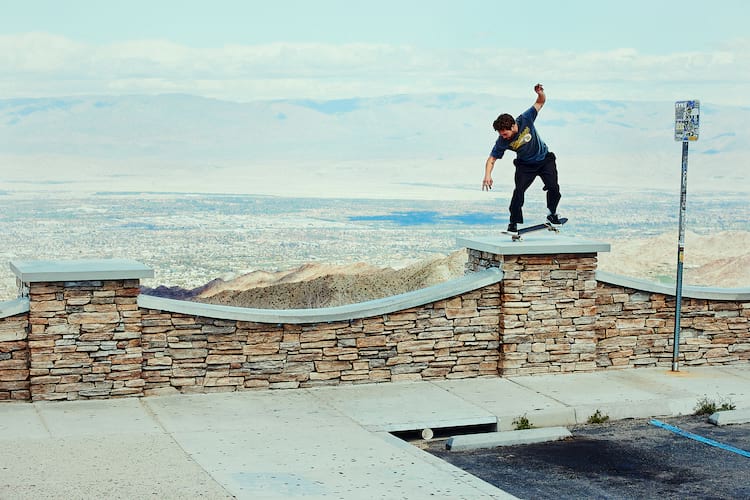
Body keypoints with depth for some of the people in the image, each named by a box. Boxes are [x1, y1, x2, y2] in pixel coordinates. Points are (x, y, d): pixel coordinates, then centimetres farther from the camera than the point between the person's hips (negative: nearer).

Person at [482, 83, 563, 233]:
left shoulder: (525, 119, -24)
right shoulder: (502, 142, -23)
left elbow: (540, 102, -14)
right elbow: (492, 159, -15)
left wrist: (540, 93, -36)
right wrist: (487, 175, -31)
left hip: (545, 159, 0)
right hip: (525, 165, 0)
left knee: (553, 188, -14)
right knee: (519, 190, -17)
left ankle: (552, 214, 11)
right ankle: (513, 224, -7)